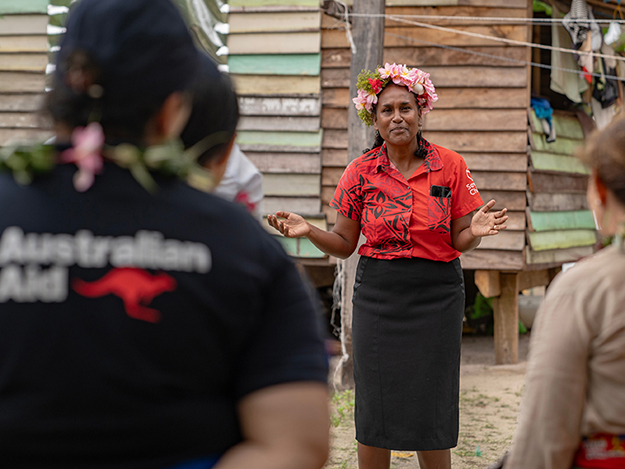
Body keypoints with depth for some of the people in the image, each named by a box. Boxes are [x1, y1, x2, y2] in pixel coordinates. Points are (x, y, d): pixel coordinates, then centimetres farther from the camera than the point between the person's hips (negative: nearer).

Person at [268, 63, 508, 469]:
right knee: (375, 405, 4)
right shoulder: (361, 172, 1)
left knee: (432, 406, 3)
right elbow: (344, 243, 5)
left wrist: (476, 231, -20)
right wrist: (308, 231, -13)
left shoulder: (450, 166, -1)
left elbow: (459, 241, 2)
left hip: (436, 296, -1)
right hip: (378, 295, 1)